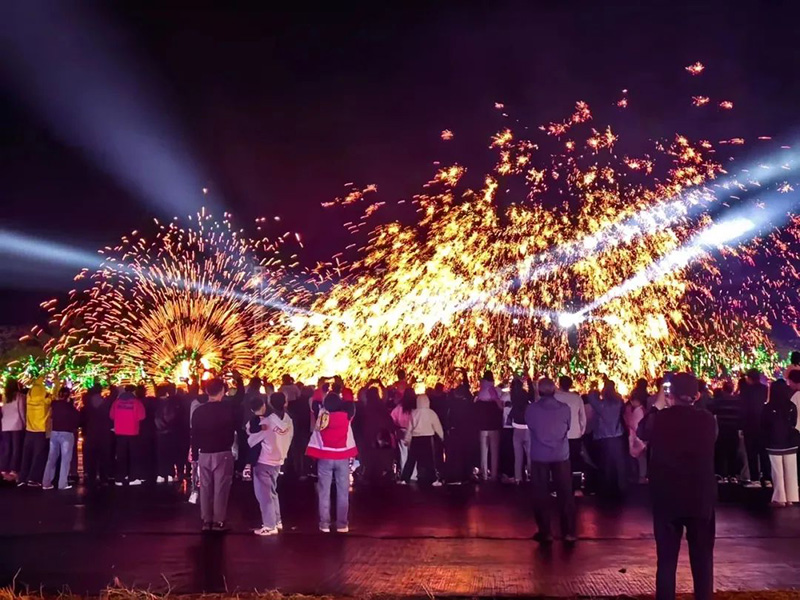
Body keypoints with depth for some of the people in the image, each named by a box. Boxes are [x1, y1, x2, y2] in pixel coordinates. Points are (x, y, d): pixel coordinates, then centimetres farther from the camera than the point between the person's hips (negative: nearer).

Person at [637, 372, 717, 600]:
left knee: (666, 558, 9)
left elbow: (641, 433, 12)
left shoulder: (659, 419, -10)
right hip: (701, 498, 1)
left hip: (666, 498, 0)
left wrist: (656, 407, 18)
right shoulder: (707, 419, -8)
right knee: (702, 559, 12)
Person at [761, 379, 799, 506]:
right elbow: (794, 424, 7)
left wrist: (765, 442, 10)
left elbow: (764, 427, -4)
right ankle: (790, 498, 11)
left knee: (778, 472, 1)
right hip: (790, 443, 3)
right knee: (790, 471, 8)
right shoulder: (792, 406, -4)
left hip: (774, 444, -3)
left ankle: (780, 498, 2)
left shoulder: (768, 407, -13)